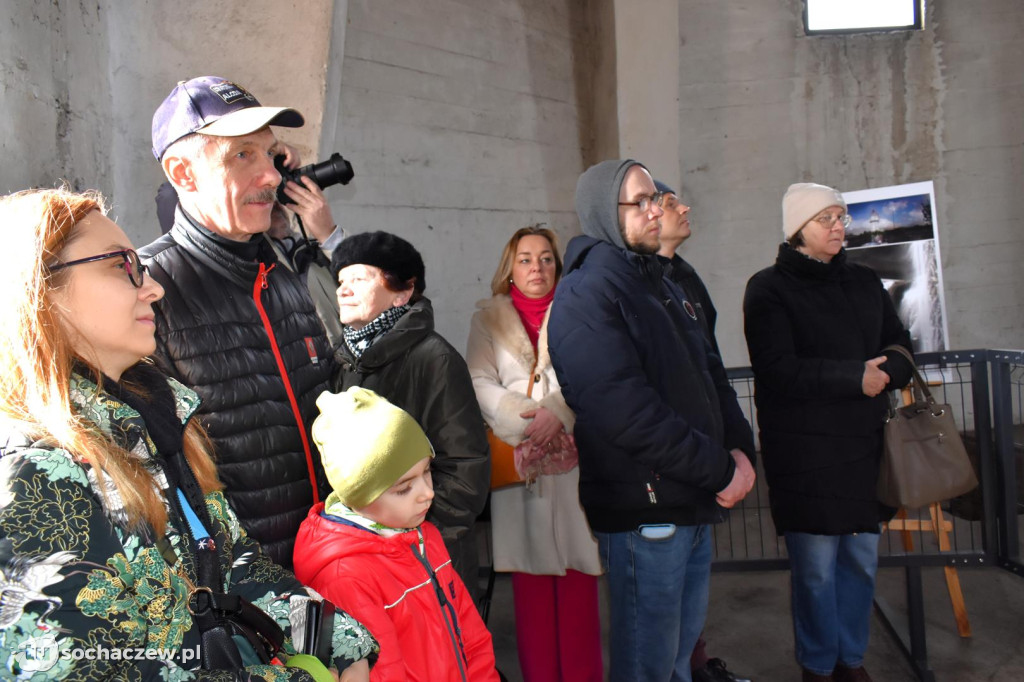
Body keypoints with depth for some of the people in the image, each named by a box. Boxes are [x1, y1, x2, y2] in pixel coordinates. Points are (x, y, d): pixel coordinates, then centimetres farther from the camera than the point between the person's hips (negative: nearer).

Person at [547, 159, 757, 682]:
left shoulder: (659, 284, 15)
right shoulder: (584, 295, -14)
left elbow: (710, 372, 15)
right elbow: (627, 411, -23)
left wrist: (740, 450, -1)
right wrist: (719, 469, -16)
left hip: (695, 504, 8)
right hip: (643, 512, -8)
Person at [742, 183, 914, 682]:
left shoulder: (864, 282, 15)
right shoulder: (769, 290, -4)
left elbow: (901, 349, 15)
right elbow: (779, 370, -14)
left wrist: (885, 371, -7)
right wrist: (855, 378, -14)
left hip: (864, 444, 6)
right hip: (803, 450, -5)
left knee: (861, 559, 12)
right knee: (816, 568, 1)